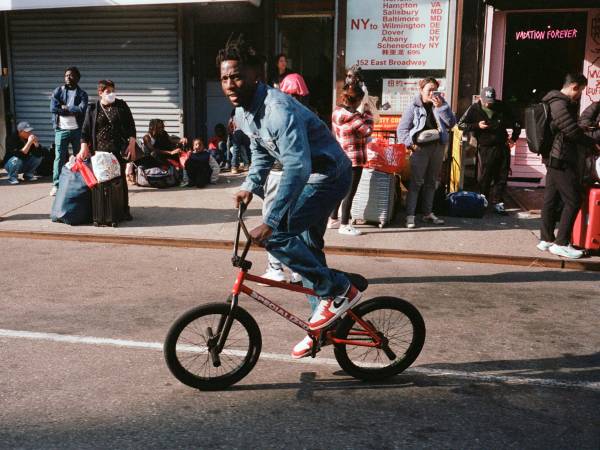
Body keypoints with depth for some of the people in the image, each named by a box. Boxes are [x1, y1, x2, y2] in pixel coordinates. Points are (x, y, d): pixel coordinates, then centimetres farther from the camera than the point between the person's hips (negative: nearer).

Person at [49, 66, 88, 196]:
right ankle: (56, 185, 5)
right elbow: (53, 108, -8)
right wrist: (72, 111, -9)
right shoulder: (58, 91, 7)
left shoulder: (82, 94, 4)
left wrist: (65, 107, -8)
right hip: (61, 129, 0)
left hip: (77, 130, 0)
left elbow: (82, 109, -13)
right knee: (59, 157, -1)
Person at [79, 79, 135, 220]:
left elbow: (131, 125, 7)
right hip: (99, 150, 0)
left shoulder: (121, 105, 7)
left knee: (121, 178, 3)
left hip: (119, 149, 0)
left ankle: (124, 209, 9)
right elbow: (86, 129, 5)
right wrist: (84, 146, -7)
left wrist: (132, 143, -3)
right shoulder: (92, 108, 7)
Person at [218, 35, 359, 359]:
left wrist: (270, 221, -41)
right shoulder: (243, 112, 0)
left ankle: (339, 291, -6)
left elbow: (297, 167, -38)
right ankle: (322, 325, 30)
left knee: (276, 235, -21)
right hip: (307, 177, 10)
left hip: (329, 176, -10)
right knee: (308, 247, 15)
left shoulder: (279, 110, -30)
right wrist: (251, 185, 3)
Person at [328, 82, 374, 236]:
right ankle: (344, 225, 6)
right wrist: (368, 113, -4)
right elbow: (368, 130, -14)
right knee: (350, 192, 0)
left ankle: (333, 219, 27)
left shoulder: (337, 111, 5)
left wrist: (362, 114, 3)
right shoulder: (351, 116, -22)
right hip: (353, 159, -9)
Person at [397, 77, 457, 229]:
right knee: (416, 182, -6)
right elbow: (402, 129, -3)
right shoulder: (414, 107, -4)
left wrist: (440, 107, -13)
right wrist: (410, 143, -15)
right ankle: (410, 216, -3)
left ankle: (428, 213, 24)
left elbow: (451, 123, -4)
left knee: (431, 182, 13)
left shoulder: (441, 103, 6)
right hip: (420, 148, -5)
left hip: (438, 147, 5)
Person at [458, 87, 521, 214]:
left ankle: (497, 201, 13)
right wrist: (477, 126, -13)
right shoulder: (474, 109, -2)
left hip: (502, 146, 3)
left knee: (502, 176, 4)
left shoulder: (501, 107, 5)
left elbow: (515, 122, 15)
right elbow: (461, 124, -2)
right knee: (484, 178, 0)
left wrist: (514, 137, 7)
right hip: (485, 148, -3)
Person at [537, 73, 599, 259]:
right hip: (562, 160, -10)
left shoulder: (557, 102, 17)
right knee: (573, 200, -6)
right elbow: (573, 131, -18)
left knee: (551, 198, 11)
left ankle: (546, 239, 17)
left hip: (555, 159, 10)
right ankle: (561, 243, -4)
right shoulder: (560, 104, -16)